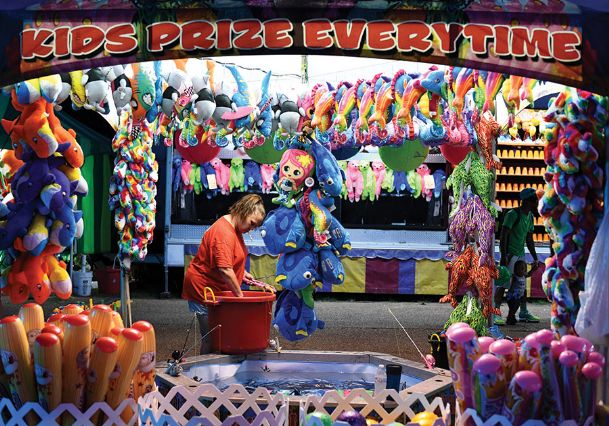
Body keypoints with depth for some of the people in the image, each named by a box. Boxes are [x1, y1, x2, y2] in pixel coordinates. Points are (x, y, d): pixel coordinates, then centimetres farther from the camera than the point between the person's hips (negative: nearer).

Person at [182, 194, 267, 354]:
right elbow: (225, 269, -29)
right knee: (211, 337, -7)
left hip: (218, 290, 10)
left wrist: (242, 272, 11)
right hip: (203, 289, -10)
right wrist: (239, 295, -22)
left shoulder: (235, 228, 11)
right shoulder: (223, 232, -22)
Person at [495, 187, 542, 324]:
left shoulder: (530, 216, 11)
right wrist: (503, 257, -23)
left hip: (520, 254, 8)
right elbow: (503, 236, -18)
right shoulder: (513, 214, -15)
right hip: (509, 253, -8)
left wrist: (535, 258, 17)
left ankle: (523, 312, 20)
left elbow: (529, 240, 19)